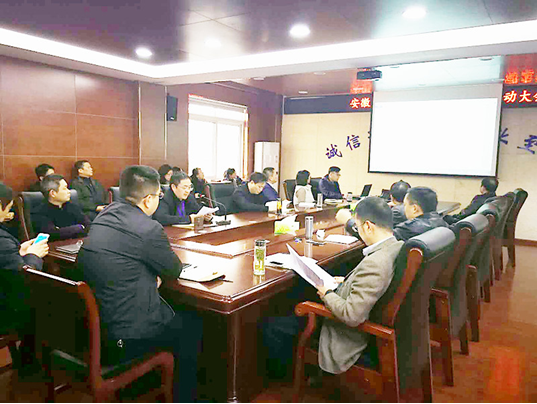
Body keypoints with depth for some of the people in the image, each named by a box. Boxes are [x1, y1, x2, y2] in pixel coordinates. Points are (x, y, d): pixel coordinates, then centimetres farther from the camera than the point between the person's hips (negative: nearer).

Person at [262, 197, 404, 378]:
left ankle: (279, 373, 29)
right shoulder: (398, 247, -6)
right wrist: (347, 281, 6)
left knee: (271, 326, -2)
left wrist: (327, 294, -17)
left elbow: (352, 316, -33)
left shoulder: (374, 264, -36)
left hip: (348, 338, -10)